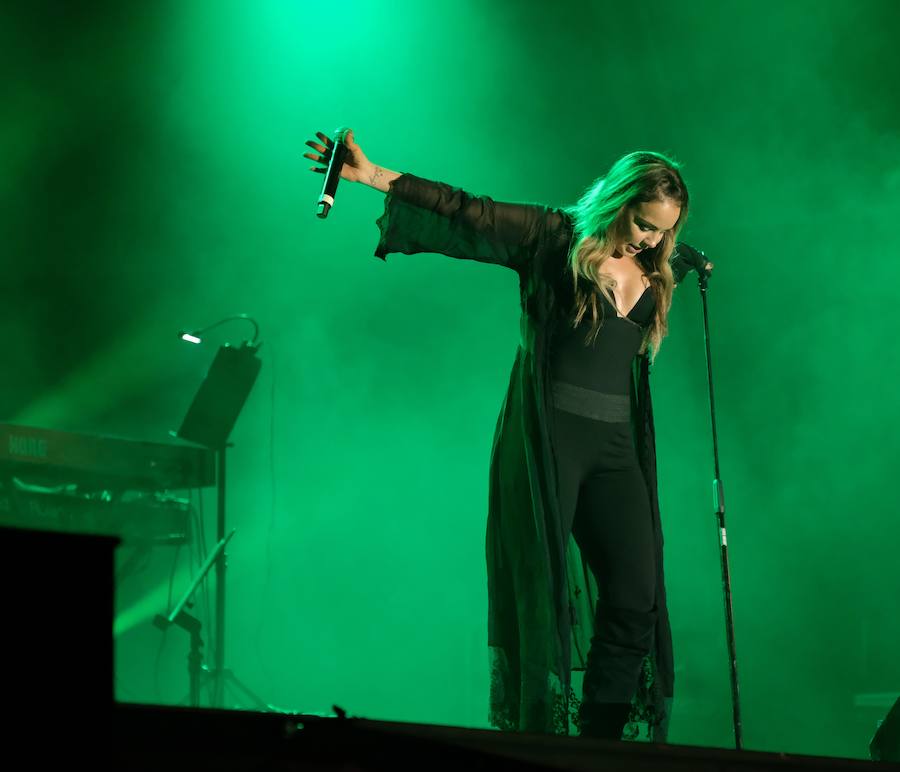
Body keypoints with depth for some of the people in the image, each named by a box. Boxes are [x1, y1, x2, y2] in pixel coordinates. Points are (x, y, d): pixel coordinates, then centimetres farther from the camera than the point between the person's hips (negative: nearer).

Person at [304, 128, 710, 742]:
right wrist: (373, 176, -13)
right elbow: (465, 215, -5)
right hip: (548, 439, -5)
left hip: (615, 448, 5)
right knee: (544, 596, -5)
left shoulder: (654, 277, 15)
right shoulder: (554, 237, 1)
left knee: (637, 603, -5)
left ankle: (598, 747, 2)